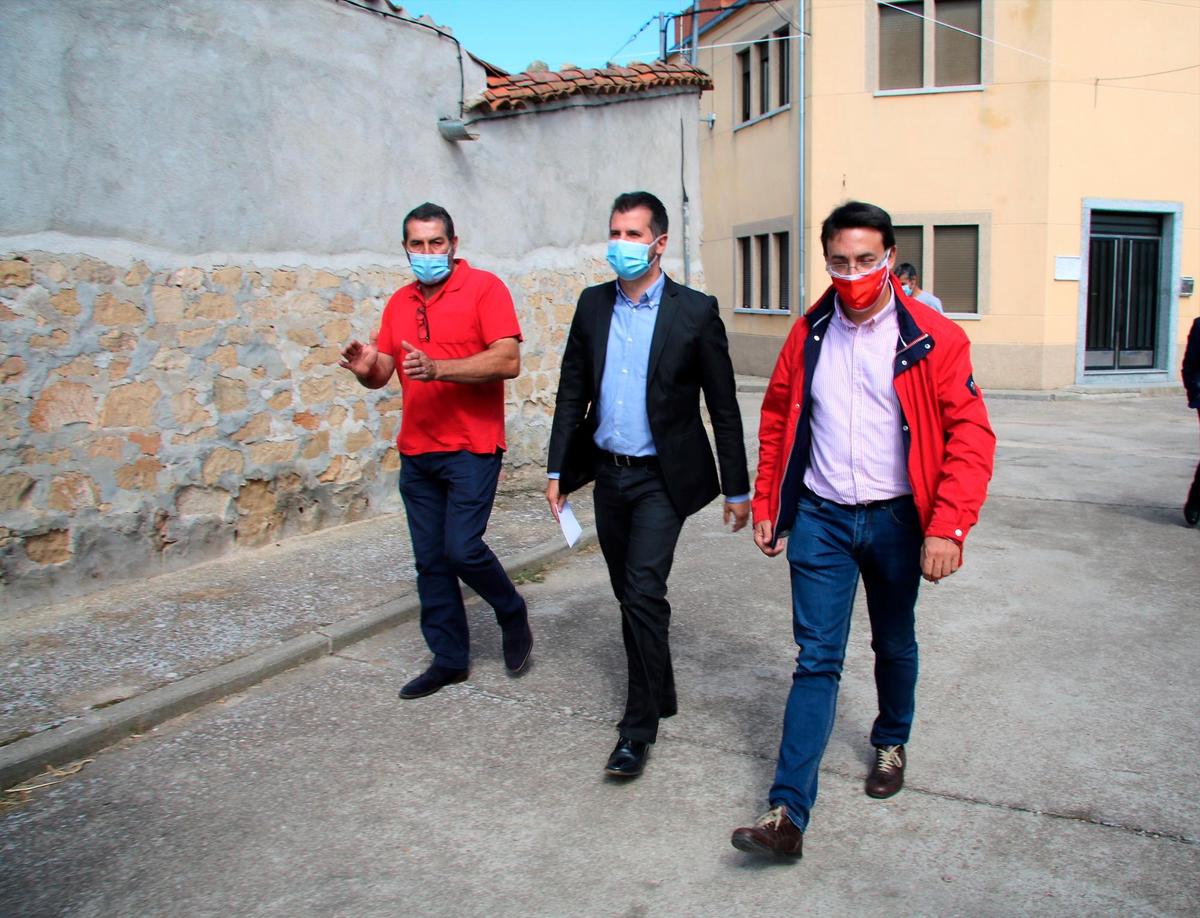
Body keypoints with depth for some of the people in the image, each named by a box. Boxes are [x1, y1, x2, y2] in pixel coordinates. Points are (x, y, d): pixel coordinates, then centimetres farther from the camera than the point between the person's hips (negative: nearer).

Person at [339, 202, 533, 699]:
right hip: (416, 452, 6)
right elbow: (382, 373, 13)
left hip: (471, 448, -6)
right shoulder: (399, 303, 13)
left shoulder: (484, 287, -6)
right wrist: (366, 368, -11)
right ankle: (449, 658, 22)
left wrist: (438, 368, -26)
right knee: (430, 559, 8)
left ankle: (512, 613, 18)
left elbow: (508, 360, -17)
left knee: (462, 548, -11)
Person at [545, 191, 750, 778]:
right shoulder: (593, 305, 5)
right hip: (608, 474, 5)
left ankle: (639, 725, 1)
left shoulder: (695, 312, -8)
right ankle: (659, 693, 36)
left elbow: (723, 407, -5)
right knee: (630, 595, 15)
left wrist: (737, 488, -3)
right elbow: (573, 393, 9)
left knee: (644, 594, -13)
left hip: (661, 478, -5)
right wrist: (558, 470, 5)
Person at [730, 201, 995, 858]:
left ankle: (891, 742, 47)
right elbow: (777, 420, 11)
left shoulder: (932, 338, -9)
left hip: (896, 520, -1)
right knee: (816, 658, -2)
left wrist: (947, 527, -20)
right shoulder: (809, 335, 2)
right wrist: (766, 503, 8)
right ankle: (788, 813, -3)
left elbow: (970, 435, -12)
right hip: (820, 518, 1)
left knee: (894, 645, 18)